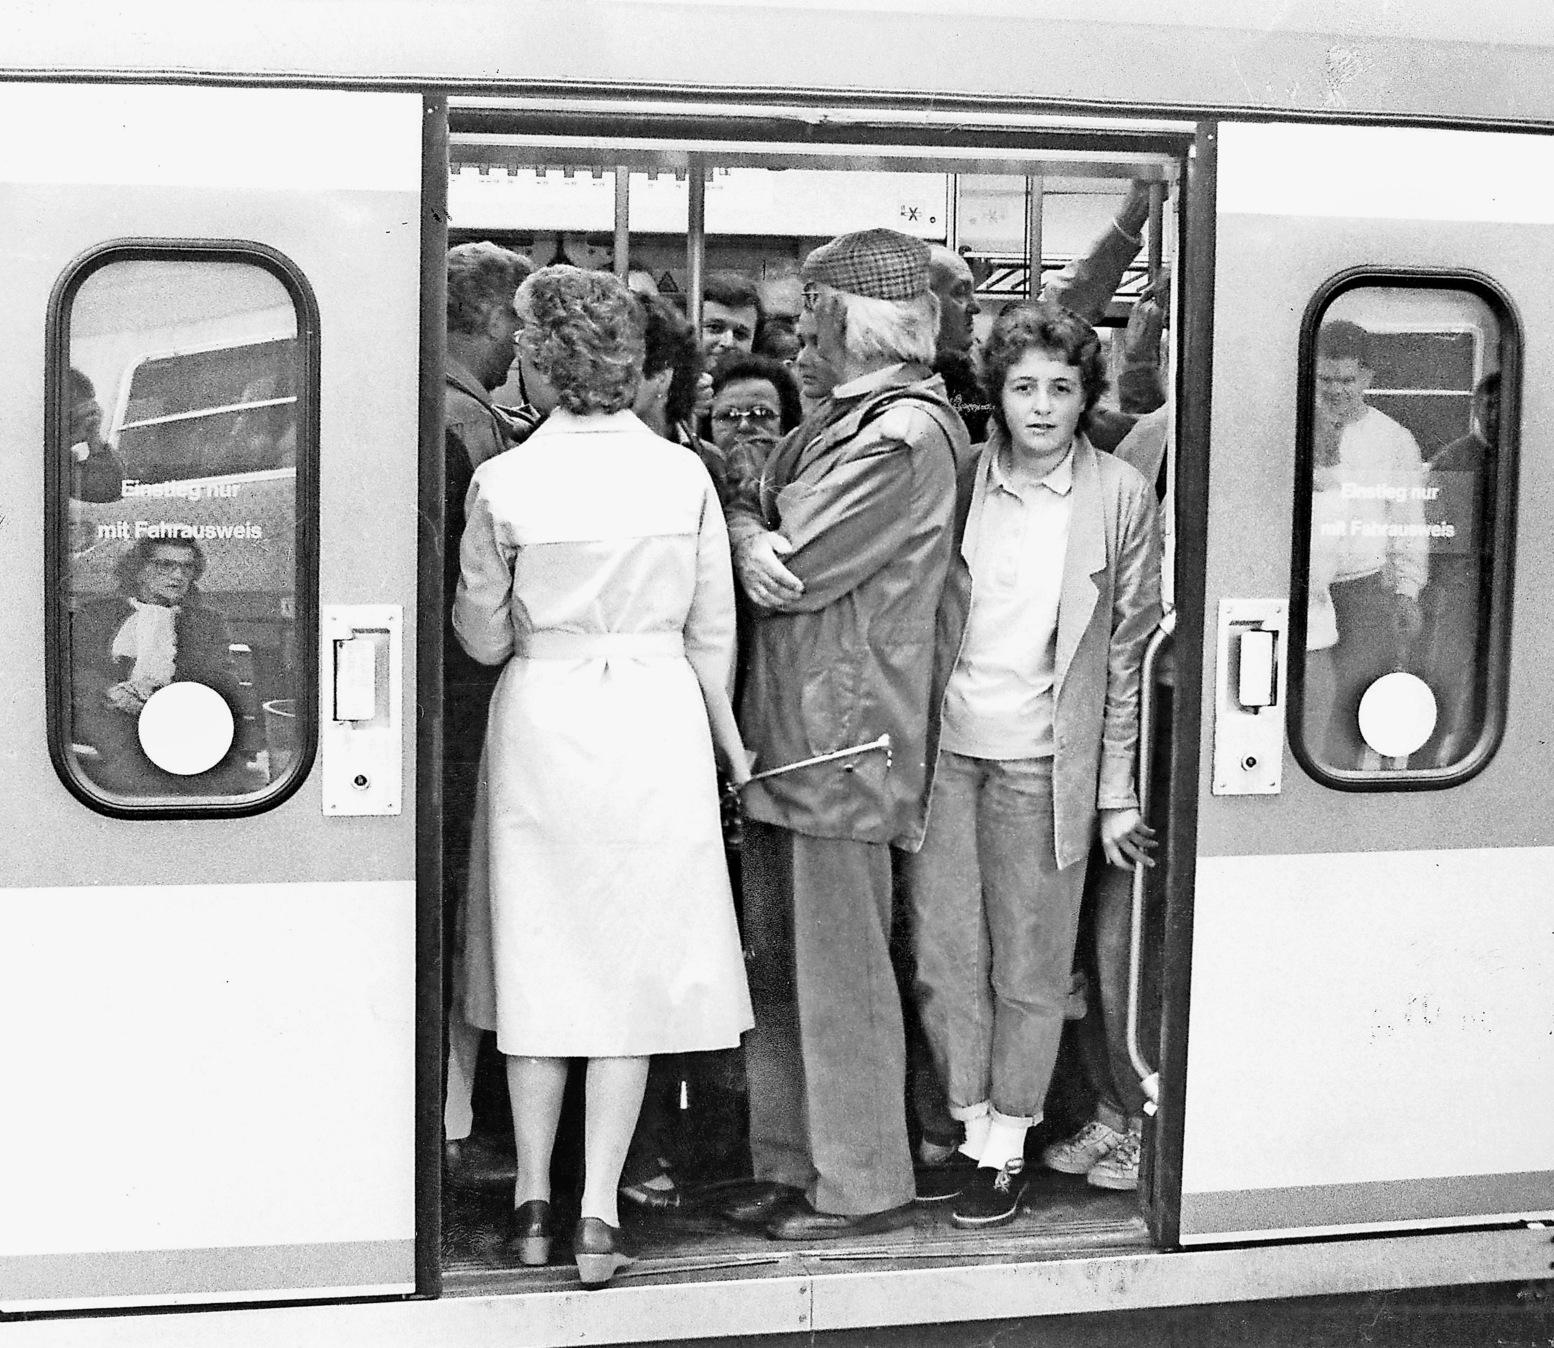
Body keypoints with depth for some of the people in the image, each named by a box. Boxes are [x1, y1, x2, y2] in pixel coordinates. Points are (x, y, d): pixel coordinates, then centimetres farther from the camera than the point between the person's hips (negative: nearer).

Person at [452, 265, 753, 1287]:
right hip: (658, 716, 1)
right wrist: (728, 738, 16)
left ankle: (533, 1203, 21)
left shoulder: (504, 483, -9)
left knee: (540, 953, 12)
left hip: (542, 722, -1)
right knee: (633, 964, 8)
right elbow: (713, 632, 3)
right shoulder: (684, 474, -4)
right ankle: (599, 1216, 9)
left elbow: (484, 638, -1)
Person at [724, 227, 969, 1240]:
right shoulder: (834, 418, 15)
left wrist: (750, 539, 2)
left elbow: (789, 577, -17)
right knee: (779, 967, 15)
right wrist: (757, 535, -7)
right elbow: (750, 510, 14)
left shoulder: (906, 434, -15)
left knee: (840, 974, 0)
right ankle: (792, 1165, 26)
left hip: (843, 745, -9)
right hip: (784, 733, 9)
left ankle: (864, 1185, 12)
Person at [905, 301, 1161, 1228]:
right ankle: (969, 1125, 24)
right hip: (941, 750, 2)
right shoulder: (955, 478, 2)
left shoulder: (1122, 497, -2)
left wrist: (1118, 792, 0)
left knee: (1030, 969, 6)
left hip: (1045, 760, -2)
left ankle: (1007, 1147, 21)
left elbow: (1131, 650, 1)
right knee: (943, 960, 6)